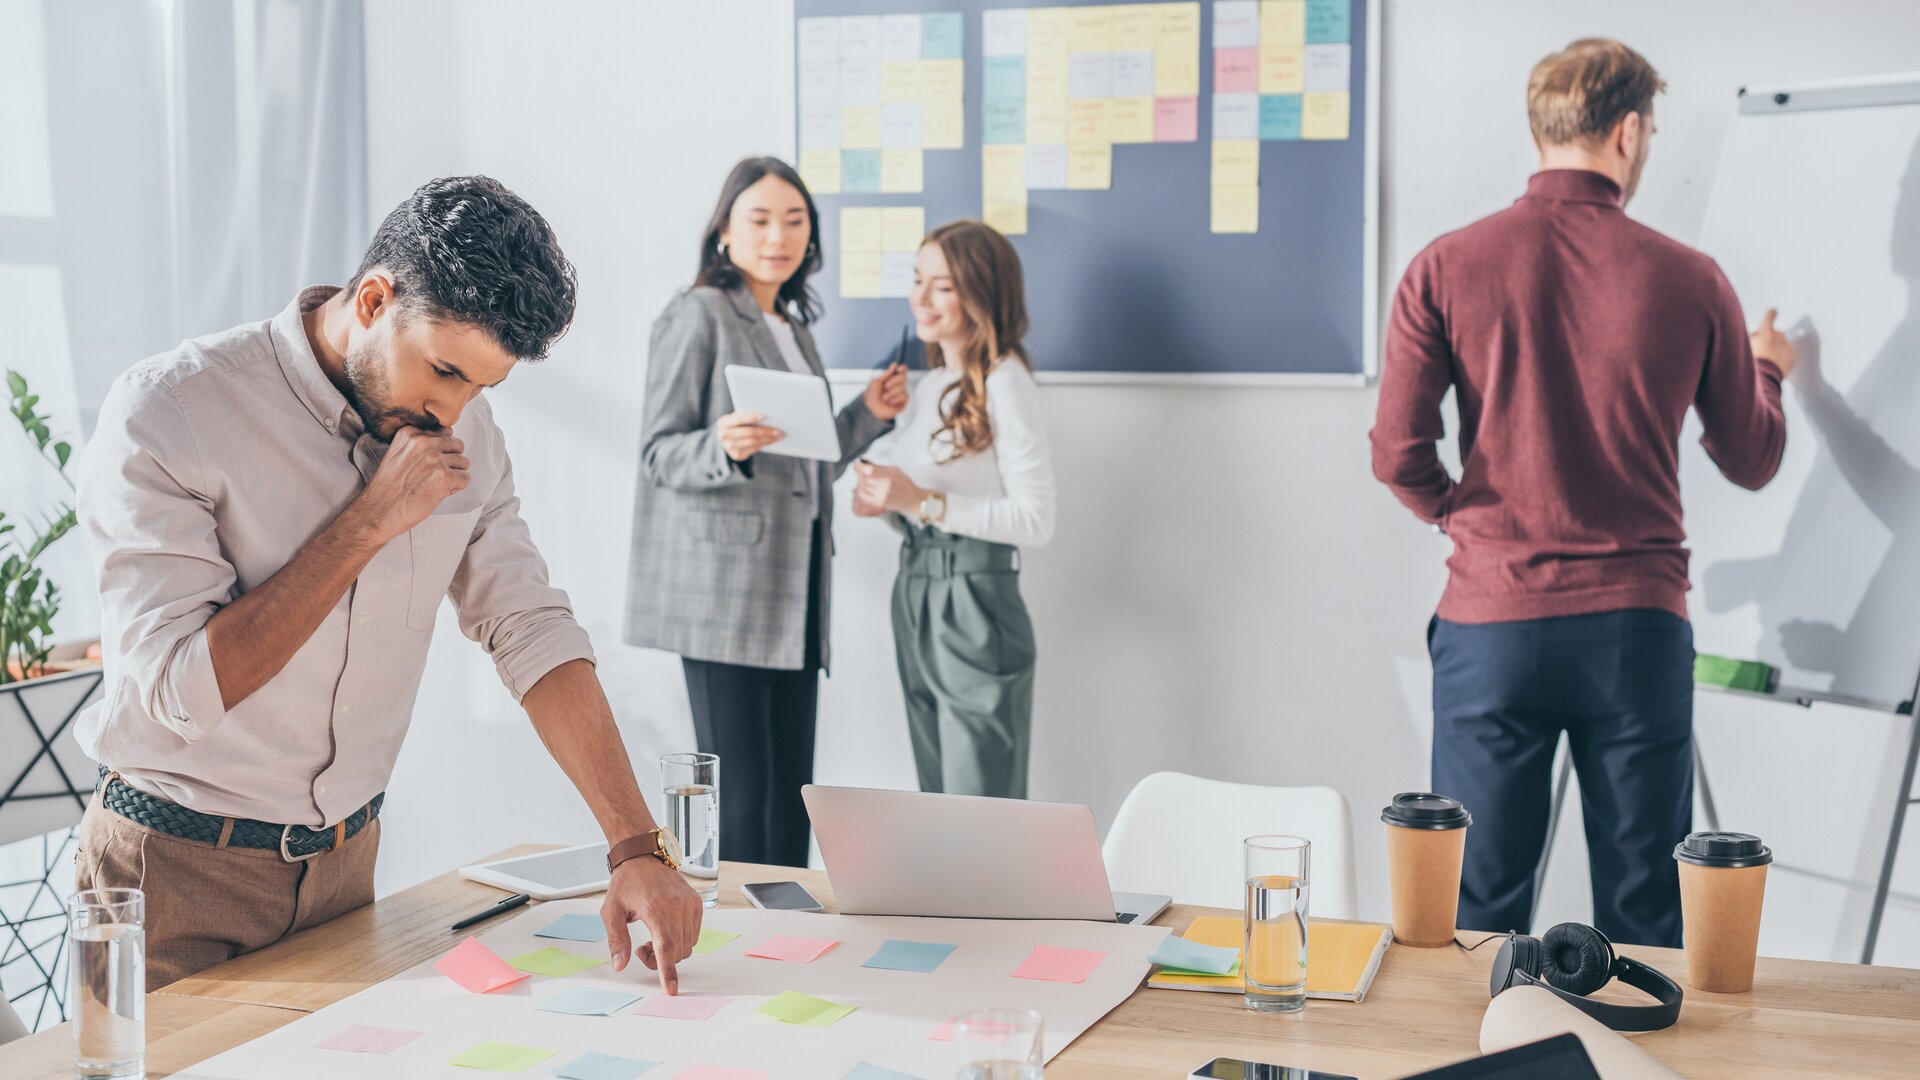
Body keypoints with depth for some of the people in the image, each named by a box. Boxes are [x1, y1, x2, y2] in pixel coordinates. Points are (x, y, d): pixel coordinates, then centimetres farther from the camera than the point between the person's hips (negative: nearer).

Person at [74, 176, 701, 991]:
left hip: (346, 860, 5)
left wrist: (638, 848, -13)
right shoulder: (166, 412, -19)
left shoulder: (464, 432, -2)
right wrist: (369, 521, -24)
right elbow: (180, 692, -25)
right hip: (180, 874, -5)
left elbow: (533, 633, -4)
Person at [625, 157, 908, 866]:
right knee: (738, 795, -9)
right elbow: (659, 455, -7)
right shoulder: (697, 316, -2)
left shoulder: (794, 328, 21)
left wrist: (870, 415, 13)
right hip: (724, 593, -7)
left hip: (794, 593, 7)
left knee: (790, 794, 6)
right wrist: (723, 447, -26)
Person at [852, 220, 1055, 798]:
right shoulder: (929, 387, 15)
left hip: (976, 604, -9)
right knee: (938, 802, 13)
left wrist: (925, 503, -21)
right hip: (916, 598, 9)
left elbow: (1035, 520, -17)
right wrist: (886, 505, 1)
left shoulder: (1006, 385, -10)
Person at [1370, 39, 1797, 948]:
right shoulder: (1690, 281, -2)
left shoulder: (1446, 267, -3)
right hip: (1638, 630, 0)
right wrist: (1766, 368, 31)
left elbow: (1398, 455, -6)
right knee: (1643, 918, 11)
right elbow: (1751, 463, 10)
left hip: (1492, 623, 0)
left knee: (1479, 913, 10)